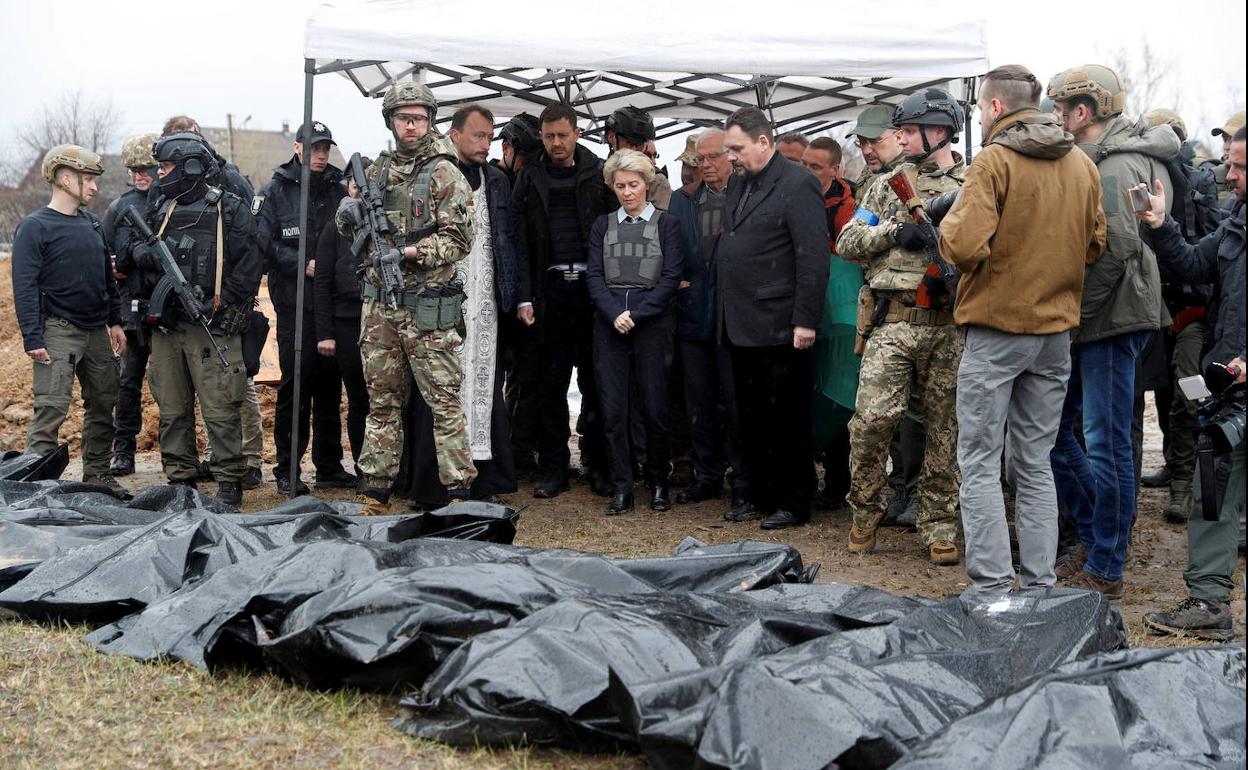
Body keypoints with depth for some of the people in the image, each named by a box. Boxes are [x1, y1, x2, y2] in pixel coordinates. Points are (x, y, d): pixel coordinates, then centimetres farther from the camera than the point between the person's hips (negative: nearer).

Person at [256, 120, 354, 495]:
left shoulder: (339, 189, 12)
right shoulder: (275, 191, 2)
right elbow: (265, 245, -6)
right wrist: (304, 265, -15)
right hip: (295, 305, -4)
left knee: (330, 384, 8)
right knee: (295, 383, -4)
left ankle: (330, 467, 16)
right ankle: (287, 470, 4)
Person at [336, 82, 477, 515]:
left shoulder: (444, 174, -3)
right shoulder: (377, 170, 14)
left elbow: (459, 239, -9)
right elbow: (349, 226, 22)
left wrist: (413, 253, -21)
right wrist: (349, 215, -1)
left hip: (426, 308, -6)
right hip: (379, 303, 6)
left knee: (443, 400, -4)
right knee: (381, 400, 11)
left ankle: (458, 491, 0)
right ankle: (375, 493, 18)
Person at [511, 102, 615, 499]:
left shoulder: (599, 175, 4)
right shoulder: (530, 179, 8)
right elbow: (519, 240, 5)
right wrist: (524, 297, -4)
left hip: (592, 286, -1)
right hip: (550, 290, 1)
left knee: (595, 381, 4)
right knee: (551, 382, 4)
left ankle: (598, 466, 12)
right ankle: (553, 469, 10)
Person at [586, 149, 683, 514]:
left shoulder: (666, 224, 6)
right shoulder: (602, 226, 13)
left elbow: (671, 278, -2)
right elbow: (594, 276, 5)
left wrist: (636, 314, -10)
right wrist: (614, 314, -11)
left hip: (653, 323, -2)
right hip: (609, 325, 2)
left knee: (655, 407, -2)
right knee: (613, 408, -1)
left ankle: (658, 483, 13)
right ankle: (621, 488, 5)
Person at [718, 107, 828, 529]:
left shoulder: (797, 184, -9)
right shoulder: (739, 187, 17)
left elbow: (813, 257, -15)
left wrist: (806, 320, -18)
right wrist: (724, 314, 13)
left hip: (778, 329, -8)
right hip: (741, 327, 8)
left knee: (785, 418, -1)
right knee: (750, 419, 13)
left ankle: (793, 503, 8)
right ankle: (760, 495, 22)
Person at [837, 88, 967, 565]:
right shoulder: (886, 185, 13)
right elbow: (847, 243, 9)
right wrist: (894, 232, -7)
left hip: (952, 327, -1)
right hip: (894, 323, 1)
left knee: (945, 429, 5)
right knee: (872, 419, -9)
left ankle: (939, 528, 15)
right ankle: (865, 514, 11)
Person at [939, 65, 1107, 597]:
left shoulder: (994, 161, -13)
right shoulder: (1083, 165, 7)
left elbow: (964, 247, -21)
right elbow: (1095, 246, 13)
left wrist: (950, 222, 0)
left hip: (995, 328, -6)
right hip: (1056, 329, 6)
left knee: (980, 462, 0)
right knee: (1035, 463, 12)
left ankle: (992, 587, -3)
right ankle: (1039, 586, 14)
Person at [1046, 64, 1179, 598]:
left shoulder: (1119, 166, -14)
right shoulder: (1093, 161, 16)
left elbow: (1116, 250, -24)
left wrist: (1070, 313, -17)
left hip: (1112, 321, -10)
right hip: (1089, 324, 10)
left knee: (1106, 444, -3)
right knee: (1053, 430, 14)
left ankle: (1105, 571, 6)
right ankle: (1096, 538, 25)